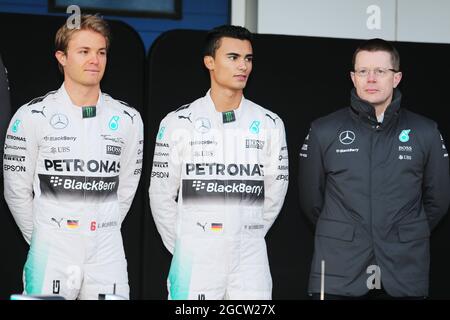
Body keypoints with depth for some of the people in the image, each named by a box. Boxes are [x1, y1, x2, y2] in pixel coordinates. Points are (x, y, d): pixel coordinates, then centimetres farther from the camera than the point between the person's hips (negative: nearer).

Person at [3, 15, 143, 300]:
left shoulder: (128, 120, 6)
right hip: (51, 256, -2)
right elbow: (17, 190, 2)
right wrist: (42, 240, 6)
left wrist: (103, 234, 11)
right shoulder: (32, 116, -3)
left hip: (107, 256, 2)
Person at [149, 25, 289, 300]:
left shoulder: (270, 125, 5)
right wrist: (183, 247, 5)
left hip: (250, 260, 2)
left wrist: (248, 240, 10)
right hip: (195, 262, -2)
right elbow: (161, 195, 4)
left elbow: (275, 194, 10)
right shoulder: (179, 123, -1)